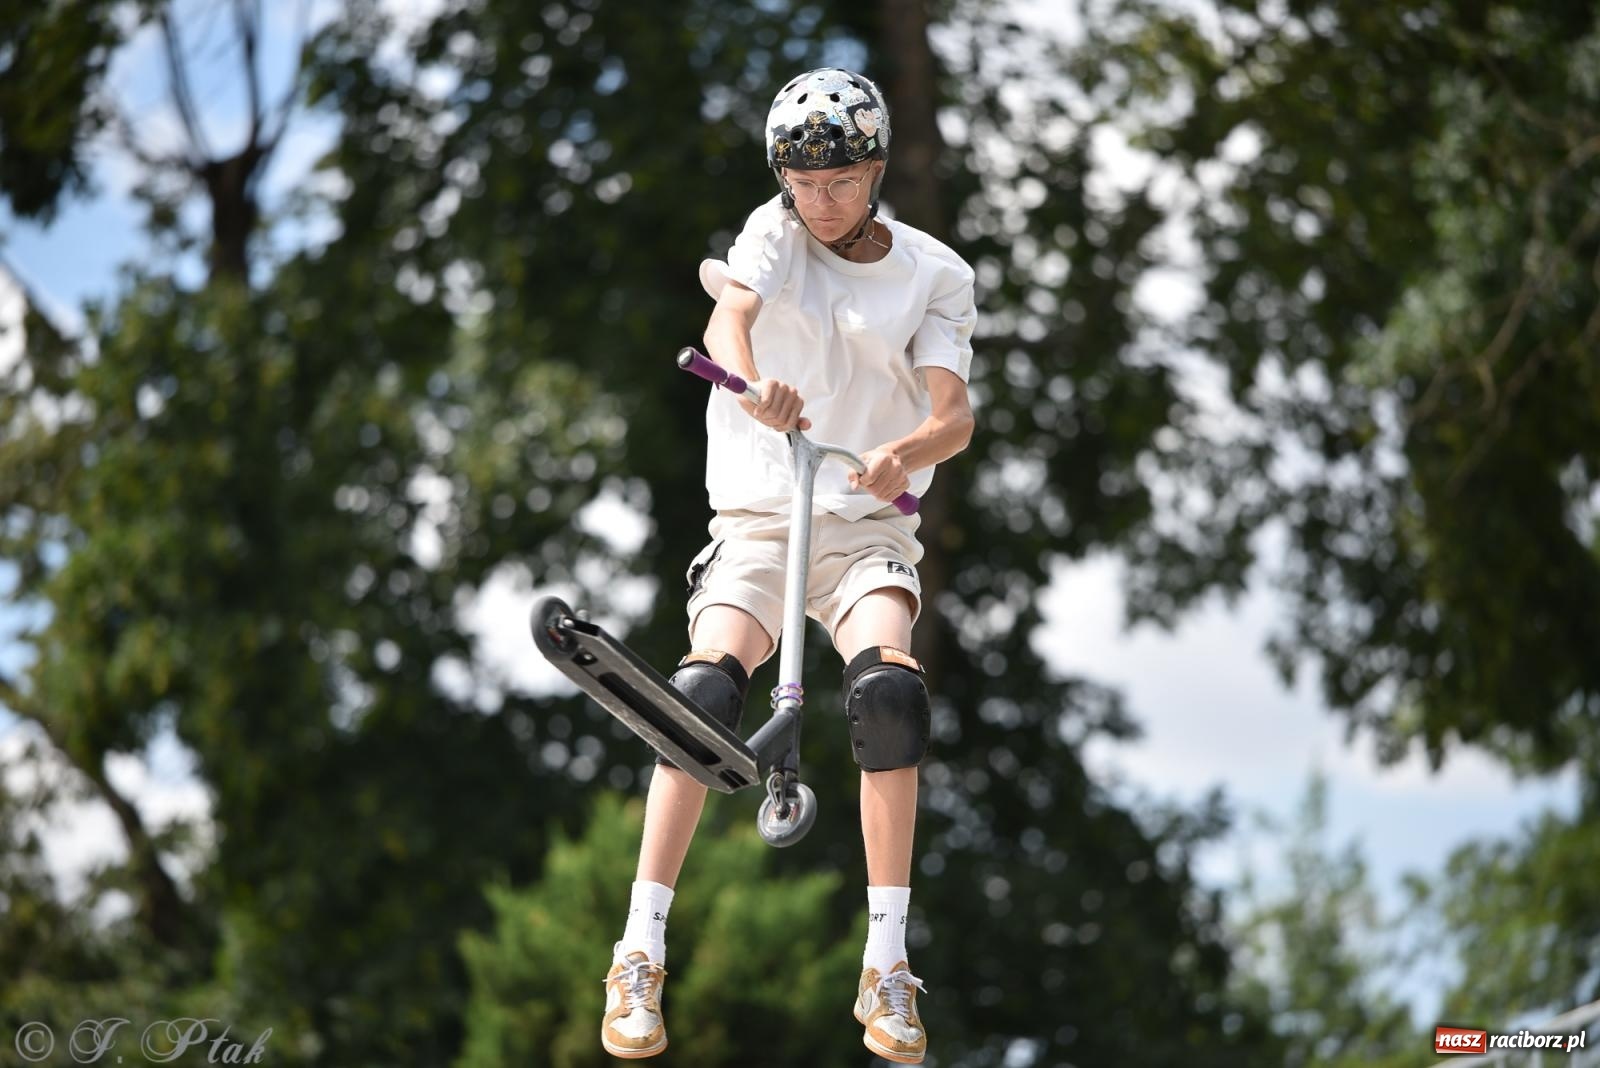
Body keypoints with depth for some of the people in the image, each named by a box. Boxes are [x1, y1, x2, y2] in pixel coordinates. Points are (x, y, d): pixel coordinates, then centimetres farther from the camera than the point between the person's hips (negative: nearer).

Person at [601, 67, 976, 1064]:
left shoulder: (933, 273, 4)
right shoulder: (777, 231, 3)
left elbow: (955, 416, -8)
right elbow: (729, 316, -18)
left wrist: (905, 452, -32)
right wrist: (751, 382, -42)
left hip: (869, 526, 0)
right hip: (758, 519, 0)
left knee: (889, 689, -27)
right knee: (706, 685, -25)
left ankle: (887, 964, -20)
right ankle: (640, 956, -21)